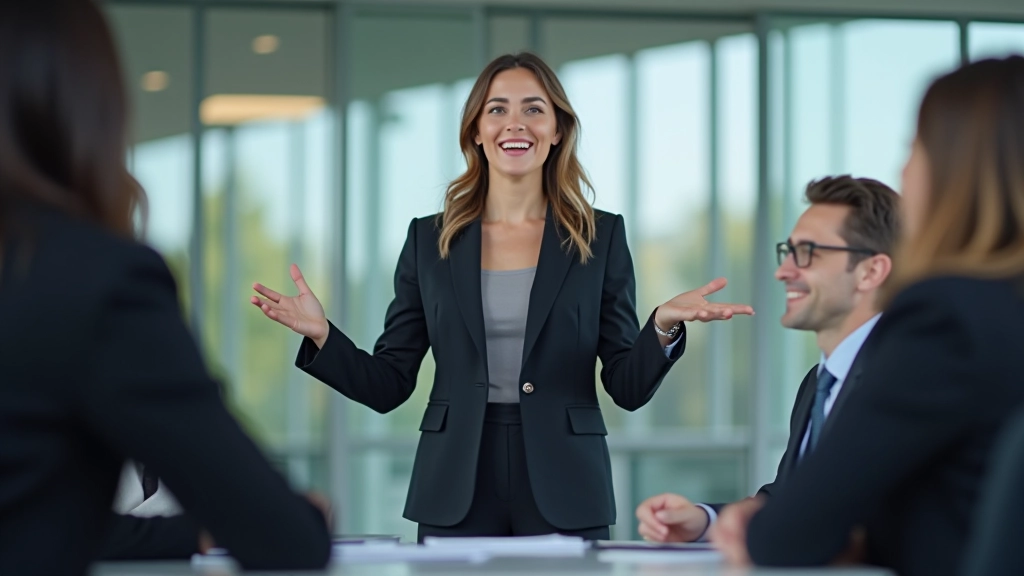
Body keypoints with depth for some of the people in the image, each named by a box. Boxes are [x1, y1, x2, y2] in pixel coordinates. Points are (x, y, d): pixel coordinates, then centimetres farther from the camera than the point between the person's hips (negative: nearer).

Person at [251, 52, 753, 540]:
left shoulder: (600, 237, 4)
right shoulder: (430, 239, 6)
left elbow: (628, 388, 0)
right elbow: (388, 386, 6)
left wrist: (663, 327, -19)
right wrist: (321, 335, -11)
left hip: (563, 497, -1)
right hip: (456, 496, 1)